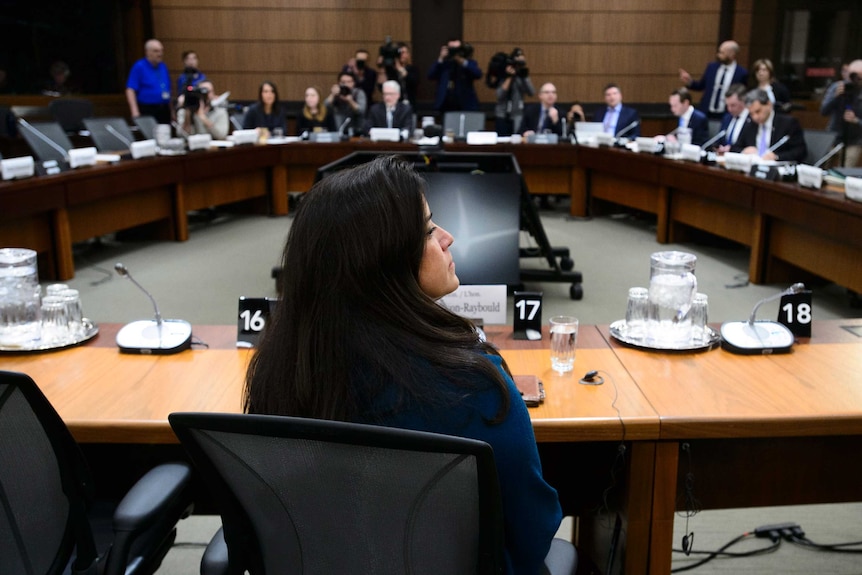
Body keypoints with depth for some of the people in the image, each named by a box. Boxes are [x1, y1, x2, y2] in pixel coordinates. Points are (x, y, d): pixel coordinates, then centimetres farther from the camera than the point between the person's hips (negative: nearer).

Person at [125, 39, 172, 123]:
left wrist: (171, 110, 17)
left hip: (164, 110, 6)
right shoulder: (139, 67, -4)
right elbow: (130, 90, -11)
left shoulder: (163, 66, 15)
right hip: (147, 111, -6)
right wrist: (135, 111, -21)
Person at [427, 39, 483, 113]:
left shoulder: (469, 63, 6)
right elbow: (430, 76, -2)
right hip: (445, 106, 2)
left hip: (465, 105, -2)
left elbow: (478, 75, -14)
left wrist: (463, 62, -16)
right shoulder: (443, 63, 11)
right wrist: (440, 59, -8)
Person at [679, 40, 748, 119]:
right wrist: (689, 82, -3)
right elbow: (700, 86, 16)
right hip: (705, 114, 4)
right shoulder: (711, 67, 6)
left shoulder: (741, 73, -6)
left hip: (724, 116, -4)